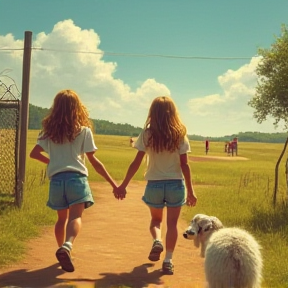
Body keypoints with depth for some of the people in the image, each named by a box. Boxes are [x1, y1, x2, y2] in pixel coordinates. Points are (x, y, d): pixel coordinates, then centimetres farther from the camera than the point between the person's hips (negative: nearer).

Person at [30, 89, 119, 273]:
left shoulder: (49, 130, 10)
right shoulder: (84, 130, 1)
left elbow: (34, 153, 13)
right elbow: (93, 161, -2)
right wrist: (113, 183, 1)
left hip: (56, 179, 4)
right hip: (76, 178, -4)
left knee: (62, 218, 20)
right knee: (76, 217, -14)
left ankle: (63, 249, 29)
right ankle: (67, 247, -40)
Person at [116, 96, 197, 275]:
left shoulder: (147, 133, -6)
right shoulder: (180, 134, -4)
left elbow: (136, 163, -6)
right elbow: (184, 165, -6)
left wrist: (123, 185, 1)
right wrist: (190, 191, -1)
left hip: (154, 184, 1)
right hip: (176, 184, 0)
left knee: (156, 219, 22)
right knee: (172, 223, 8)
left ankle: (157, 241, -4)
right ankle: (168, 260, 2)